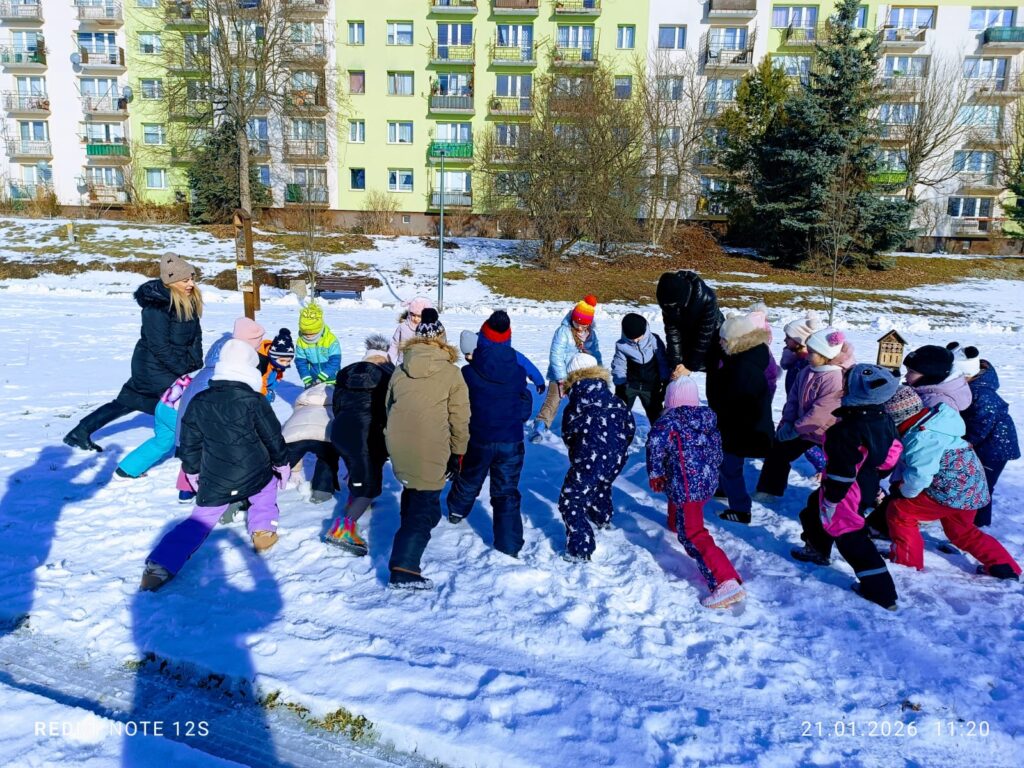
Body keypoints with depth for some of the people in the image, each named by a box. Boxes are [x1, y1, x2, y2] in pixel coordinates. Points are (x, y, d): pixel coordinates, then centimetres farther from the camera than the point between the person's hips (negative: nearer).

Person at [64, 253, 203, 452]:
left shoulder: (189, 300, 0)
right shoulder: (157, 305, -24)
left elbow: (196, 335, 6)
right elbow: (160, 347, -22)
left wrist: (196, 364, -2)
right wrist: (185, 370, -18)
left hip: (172, 367, 8)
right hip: (155, 368, -8)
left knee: (125, 402, 18)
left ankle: (80, 433, 30)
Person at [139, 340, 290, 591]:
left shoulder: (198, 402, 2)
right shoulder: (254, 400, -9)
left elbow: (189, 444, 9)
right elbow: (273, 437, -2)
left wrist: (192, 472, 24)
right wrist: (282, 464, 14)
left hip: (214, 482, 2)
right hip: (255, 476, -2)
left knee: (200, 519, 10)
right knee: (266, 494, 30)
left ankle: (160, 564, -5)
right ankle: (263, 531, 15)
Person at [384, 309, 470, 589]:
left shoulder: (400, 371, 9)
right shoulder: (451, 373, -3)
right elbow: (460, 418, -3)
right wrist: (457, 453, 6)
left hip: (399, 448, 5)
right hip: (430, 452, -5)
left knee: (412, 492, 29)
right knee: (424, 507, 0)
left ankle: (412, 528, 47)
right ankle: (404, 570, -7)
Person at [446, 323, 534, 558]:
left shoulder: (469, 373, -13)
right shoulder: (518, 373, -6)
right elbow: (525, 409, 7)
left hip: (478, 441, 0)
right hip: (511, 442, 0)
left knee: (468, 481, 24)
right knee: (507, 493, 6)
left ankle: (456, 511, 51)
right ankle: (509, 546, 4)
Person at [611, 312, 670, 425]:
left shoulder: (654, 340, -15)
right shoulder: (621, 344, -15)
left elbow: (663, 362, -6)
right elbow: (619, 366, -7)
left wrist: (665, 383, -6)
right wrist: (620, 386, -11)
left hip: (651, 385, 1)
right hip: (629, 384, 0)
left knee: (656, 415, 10)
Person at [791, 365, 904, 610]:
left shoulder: (845, 431, -31)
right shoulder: (885, 421, -4)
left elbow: (841, 472, -28)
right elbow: (890, 457, 8)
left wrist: (830, 500, -17)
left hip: (848, 494, -9)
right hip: (868, 488, 9)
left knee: (851, 539, 4)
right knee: (814, 509, 28)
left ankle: (880, 592, 10)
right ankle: (818, 550, 48)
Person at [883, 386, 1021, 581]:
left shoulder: (921, 437, -25)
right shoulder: (930, 421, 7)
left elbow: (920, 475, -29)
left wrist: (904, 492, -12)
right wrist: (898, 483, 9)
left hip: (951, 491, -10)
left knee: (898, 511, -4)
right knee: (960, 531, 30)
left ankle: (906, 561, 7)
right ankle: (1003, 566, 33)